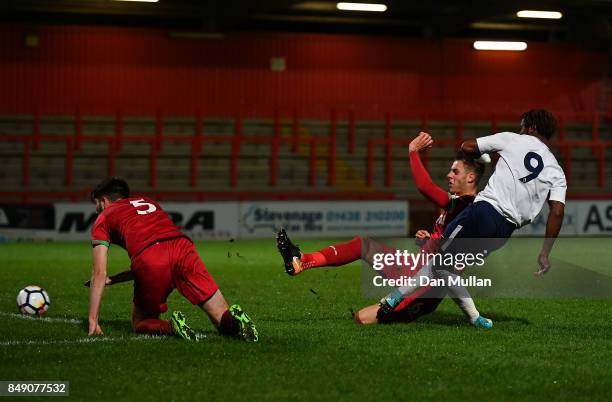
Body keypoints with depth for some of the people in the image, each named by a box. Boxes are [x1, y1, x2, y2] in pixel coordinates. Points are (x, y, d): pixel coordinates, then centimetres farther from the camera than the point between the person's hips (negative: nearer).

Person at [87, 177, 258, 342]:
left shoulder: (104, 218, 24)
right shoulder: (148, 202, 39)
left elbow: (99, 273, 17)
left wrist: (93, 321, 18)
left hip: (149, 259, -4)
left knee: (140, 324, 16)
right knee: (223, 319, 5)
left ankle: (172, 327, -14)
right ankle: (234, 320, -29)